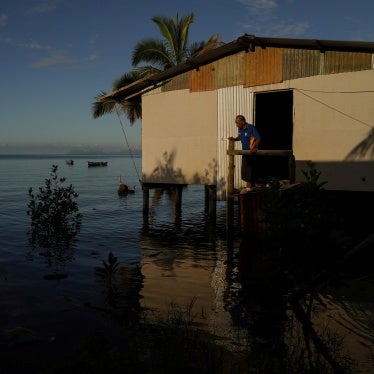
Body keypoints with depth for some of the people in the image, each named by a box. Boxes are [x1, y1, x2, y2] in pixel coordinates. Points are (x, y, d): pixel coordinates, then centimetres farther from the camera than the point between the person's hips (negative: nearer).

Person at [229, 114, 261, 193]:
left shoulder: (251, 128, -17)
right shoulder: (240, 129, 5)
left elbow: (258, 138, -20)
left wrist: (254, 147, -34)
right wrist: (234, 139, 3)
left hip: (251, 151, -8)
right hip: (244, 151, 8)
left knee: (249, 168, -10)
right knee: (244, 168, 11)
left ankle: (248, 187, -7)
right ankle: (252, 185, 22)